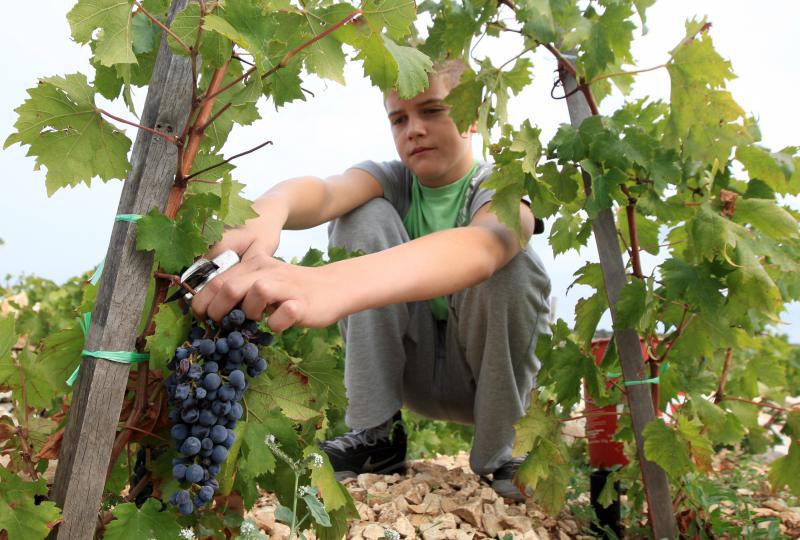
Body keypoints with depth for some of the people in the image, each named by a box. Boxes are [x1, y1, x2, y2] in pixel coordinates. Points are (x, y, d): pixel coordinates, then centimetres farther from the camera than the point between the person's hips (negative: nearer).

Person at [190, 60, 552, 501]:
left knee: (509, 257, -30)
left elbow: (480, 247, -42)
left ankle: (501, 456, -10)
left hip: (487, 370, -2)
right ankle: (376, 433, -11)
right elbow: (326, 192, -29)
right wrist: (267, 210, -55)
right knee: (366, 216, -18)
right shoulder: (390, 180, -4)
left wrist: (333, 284, -61)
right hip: (410, 366, 2)